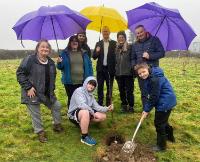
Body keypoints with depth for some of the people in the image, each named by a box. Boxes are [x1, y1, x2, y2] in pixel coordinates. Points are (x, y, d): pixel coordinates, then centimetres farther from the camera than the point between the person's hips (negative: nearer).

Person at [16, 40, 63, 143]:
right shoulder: (29, 60, -14)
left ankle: (57, 125, 35)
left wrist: (52, 89, 11)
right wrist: (28, 87, -19)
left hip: (47, 93, 6)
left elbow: (53, 77, 20)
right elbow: (20, 73, -14)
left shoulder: (51, 62, 8)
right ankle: (40, 132, 25)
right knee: (35, 114, 4)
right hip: (33, 93, -6)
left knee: (57, 106, 13)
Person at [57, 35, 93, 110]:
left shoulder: (83, 53, 9)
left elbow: (89, 65, 7)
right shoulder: (65, 53, 1)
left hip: (82, 81, 2)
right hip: (69, 82, -2)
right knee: (71, 99, 10)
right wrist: (59, 63, -23)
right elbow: (61, 67, 0)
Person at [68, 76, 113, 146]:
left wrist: (106, 109, -14)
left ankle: (83, 123, 9)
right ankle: (84, 137, -25)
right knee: (86, 112, -41)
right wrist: (92, 112, -21)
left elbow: (96, 106, 1)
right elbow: (82, 105, -29)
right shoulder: (79, 91, -15)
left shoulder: (90, 95, 10)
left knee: (103, 116, -3)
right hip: (74, 114, -8)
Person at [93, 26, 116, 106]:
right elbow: (94, 57, 6)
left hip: (110, 68, -2)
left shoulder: (114, 43, 2)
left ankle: (108, 104, 16)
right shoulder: (98, 43, 9)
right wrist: (96, 52, -14)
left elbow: (115, 55, -2)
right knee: (100, 87, 6)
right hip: (100, 68, 2)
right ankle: (100, 104, 15)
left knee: (109, 87, 6)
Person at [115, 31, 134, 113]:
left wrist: (133, 70, -8)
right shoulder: (116, 48, 10)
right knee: (121, 91, 12)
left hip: (128, 73, -4)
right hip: (119, 73, 4)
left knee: (129, 91, 0)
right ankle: (124, 105, 24)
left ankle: (131, 106, 11)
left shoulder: (129, 47, -3)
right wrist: (115, 71, 9)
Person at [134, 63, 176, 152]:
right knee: (163, 121, 26)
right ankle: (170, 136, 48)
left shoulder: (155, 79, -26)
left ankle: (161, 145, 17)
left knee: (159, 123, 1)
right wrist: (146, 108, 5)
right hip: (167, 101, 10)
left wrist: (147, 109, -13)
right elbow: (150, 95, 11)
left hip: (165, 103, -10)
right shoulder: (149, 78, 7)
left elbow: (154, 97, -23)